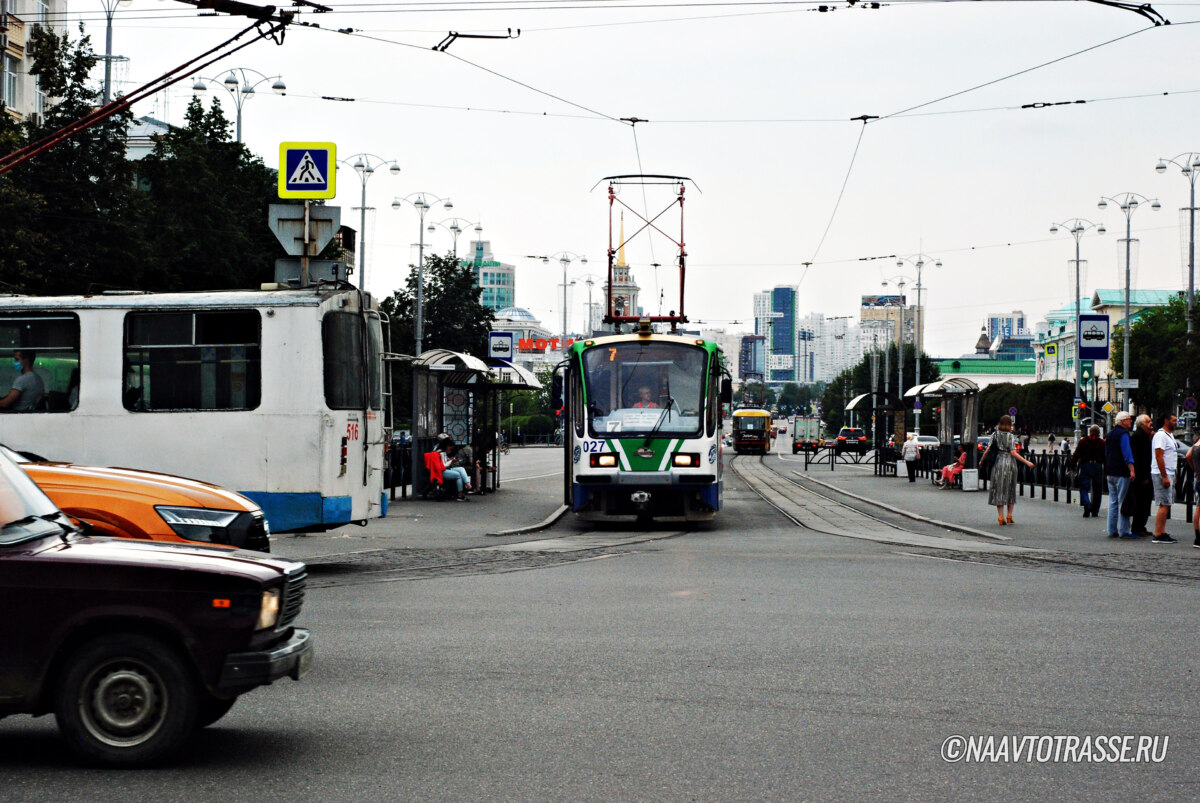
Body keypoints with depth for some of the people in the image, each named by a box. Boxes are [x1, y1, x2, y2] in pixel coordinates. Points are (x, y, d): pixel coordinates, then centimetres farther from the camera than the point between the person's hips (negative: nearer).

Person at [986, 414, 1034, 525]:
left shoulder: (995, 435, 2)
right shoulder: (1011, 436, -5)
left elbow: (988, 449, -1)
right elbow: (1013, 453, -11)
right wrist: (1027, 462, -8)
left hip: (998, 462, 2)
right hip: (1009, 463, -2)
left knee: (998, 489, 4)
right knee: (1010, 489, 11)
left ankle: (1000, 516, -1)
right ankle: (1009, 516, 12)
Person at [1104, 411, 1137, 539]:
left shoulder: (1110, 434, 17)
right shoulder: (1123, 434, -11)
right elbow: (1127, 453, -20)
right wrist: (1132, 470, -25)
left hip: (1110, 473, 9)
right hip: (1121, 473, -9)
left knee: (1113, 502, 11)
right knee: (1123, 502, -6)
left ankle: (1112, 530, 11)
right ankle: (1124, 531, -7)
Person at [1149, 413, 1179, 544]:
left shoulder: (1170, 435, 19)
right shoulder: (1161, 435, -13)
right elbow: (1159, 457, -19)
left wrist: (1172, 476, 21)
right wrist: (1165, 477, -22)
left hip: (1168, 474, 10)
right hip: (1162, 474, -10)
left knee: (1165, 506, 9)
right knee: (1164, 505, -11)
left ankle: (1162, 533, 12)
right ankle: (1158, 535, -11)